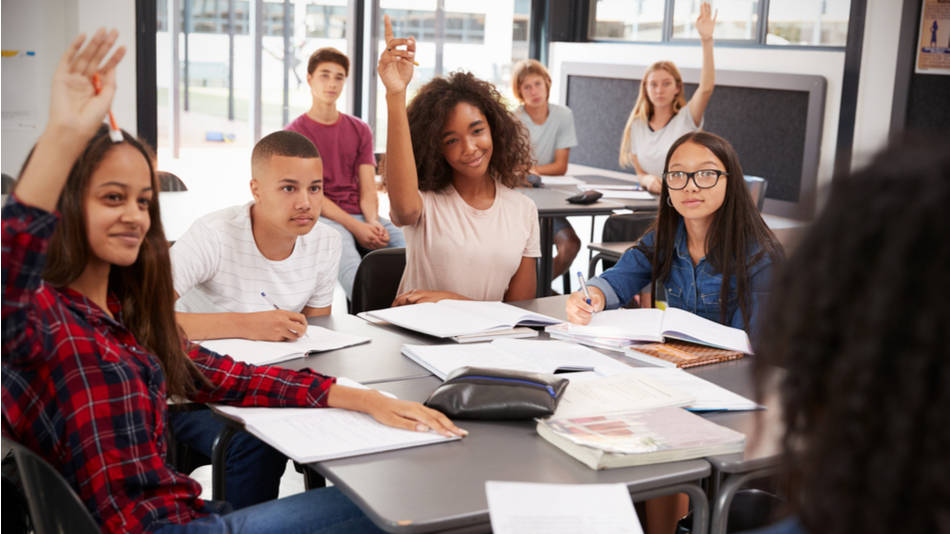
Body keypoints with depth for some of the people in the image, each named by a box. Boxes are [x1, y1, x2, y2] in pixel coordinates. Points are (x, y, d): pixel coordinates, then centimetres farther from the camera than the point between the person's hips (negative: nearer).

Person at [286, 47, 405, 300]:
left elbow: (367, 189, 10)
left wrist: (373, 222, -14)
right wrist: (356, 227, -18)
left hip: (361, 215, 4)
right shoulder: (295, 132, 4)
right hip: (322, 217, -4)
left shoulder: (360, 130, 18)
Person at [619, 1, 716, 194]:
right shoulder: (637, 125, 11)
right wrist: (647, 179, -12)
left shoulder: (686, 118, 0)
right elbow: (639, 172, 13)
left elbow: (706, 87, -18)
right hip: (651, 198, 2)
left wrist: (706, 40, -26)